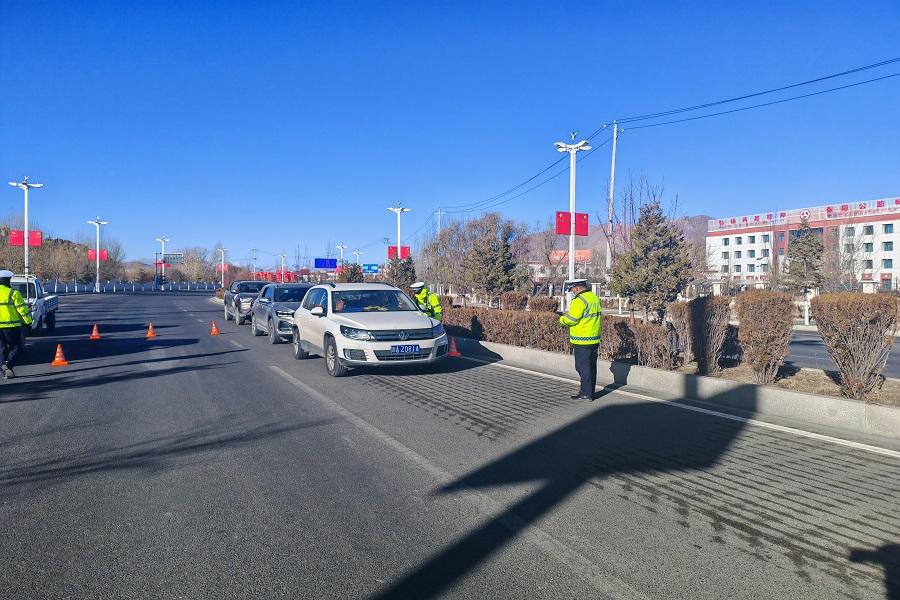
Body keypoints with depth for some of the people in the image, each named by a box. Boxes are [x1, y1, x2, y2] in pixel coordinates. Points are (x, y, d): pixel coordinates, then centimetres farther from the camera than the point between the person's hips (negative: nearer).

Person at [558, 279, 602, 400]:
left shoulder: (579, 300, -17)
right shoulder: (594, 297, 12)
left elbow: (571, 319, -20)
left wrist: (562, 319, 1)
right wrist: (569, 313, 13)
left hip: (582, 341, -9)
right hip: (594, 339, 9)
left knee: (583, 367, -1)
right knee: (591, 366, 14)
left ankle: (586, 393, 3)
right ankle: (590, 392, 22)